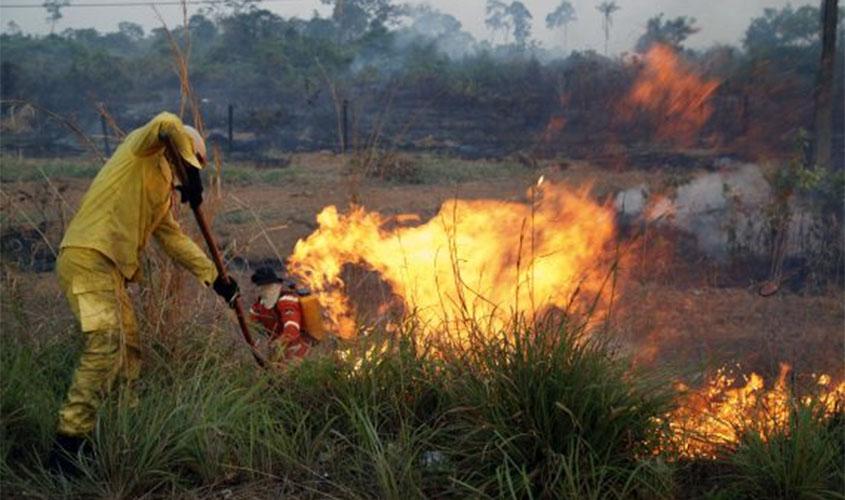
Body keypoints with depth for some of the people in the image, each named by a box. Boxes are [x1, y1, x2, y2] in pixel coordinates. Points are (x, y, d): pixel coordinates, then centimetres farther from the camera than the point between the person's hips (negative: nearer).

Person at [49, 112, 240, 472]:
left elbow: (173, 237, 28)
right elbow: (167, 124, -18)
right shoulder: (143, 150, 4)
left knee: (130, 352, 6)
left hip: (112, 270, 10)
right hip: (86, 258, -10)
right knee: (105, 344, -20)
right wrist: (191, 170, -11)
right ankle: (68, 444, -21)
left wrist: (215, 278, 24)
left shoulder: (161, 189, 27)